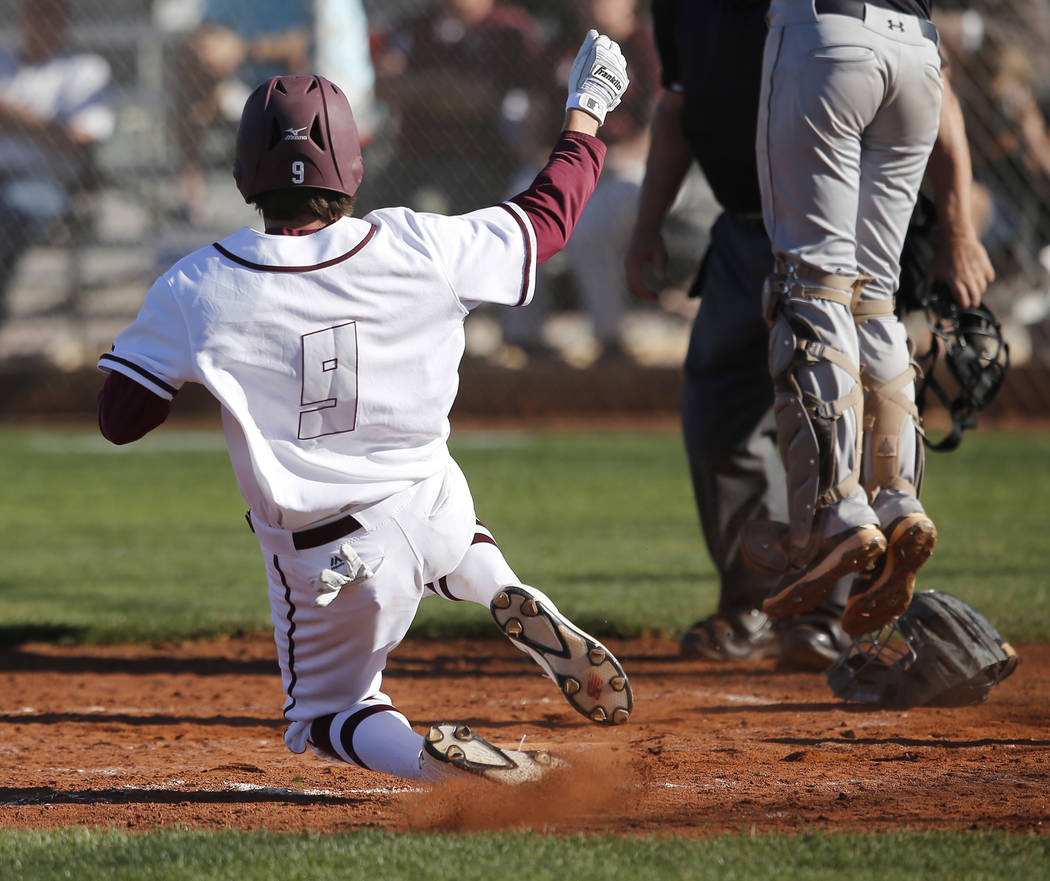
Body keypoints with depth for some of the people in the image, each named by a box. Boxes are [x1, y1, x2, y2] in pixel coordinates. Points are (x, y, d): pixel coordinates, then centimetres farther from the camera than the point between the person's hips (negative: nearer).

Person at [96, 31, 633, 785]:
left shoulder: (198, 291, -18)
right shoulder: (421, 249, -13)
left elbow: (119, 419, -8)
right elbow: (547, 217, 3)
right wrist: (586, 114, 19)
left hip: (326, 561, -2)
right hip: (436, 517, 3)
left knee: (326, 709, 21)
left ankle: (429, 758, -15)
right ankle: (514, 603, 7)